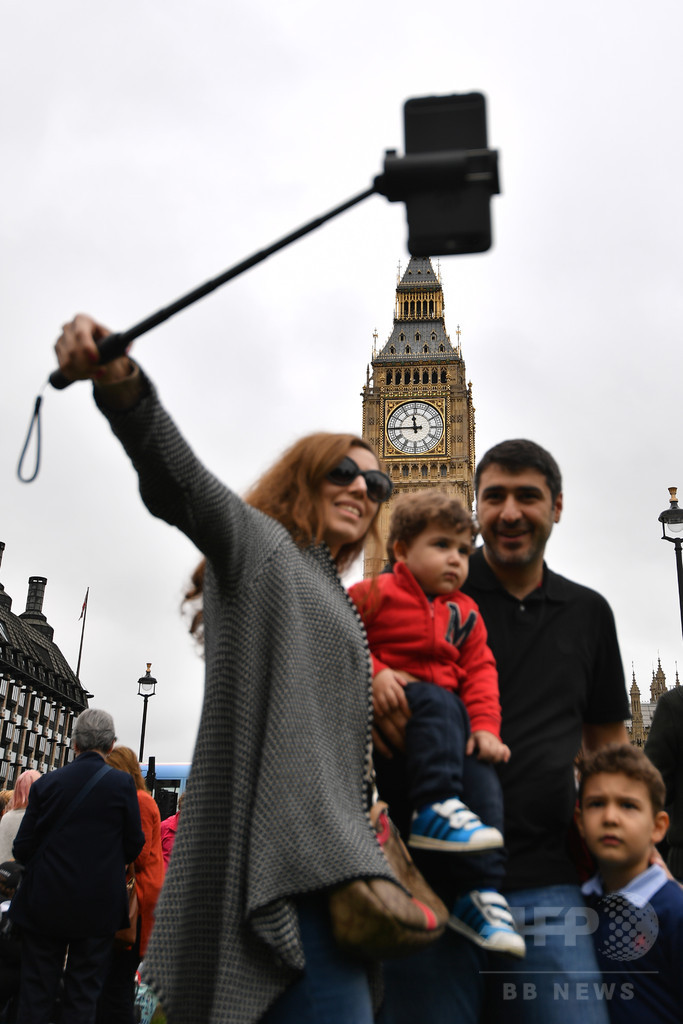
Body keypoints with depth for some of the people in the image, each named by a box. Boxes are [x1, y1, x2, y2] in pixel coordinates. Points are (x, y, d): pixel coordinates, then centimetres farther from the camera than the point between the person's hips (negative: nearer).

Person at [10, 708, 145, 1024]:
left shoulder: (46, 783, -4)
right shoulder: (122, 784, -9)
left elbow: (23, 848, -2)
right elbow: (134, 844, -2)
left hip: (45, 903, 1)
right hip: (98, 906, -1)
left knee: (36, 990, 12)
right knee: (83, 992, 9)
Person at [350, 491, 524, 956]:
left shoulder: (466, 613, 16)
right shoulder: (376, 593, 1)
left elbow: (480, 670, 10)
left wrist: (485, 726, -4)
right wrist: (373, 673, -19)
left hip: (451, 722, 5)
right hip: (392, 710, -5)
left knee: (484, 774, -15)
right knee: (438, 702, -35)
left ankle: (482, 893, -9)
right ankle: (436, 809, -34)